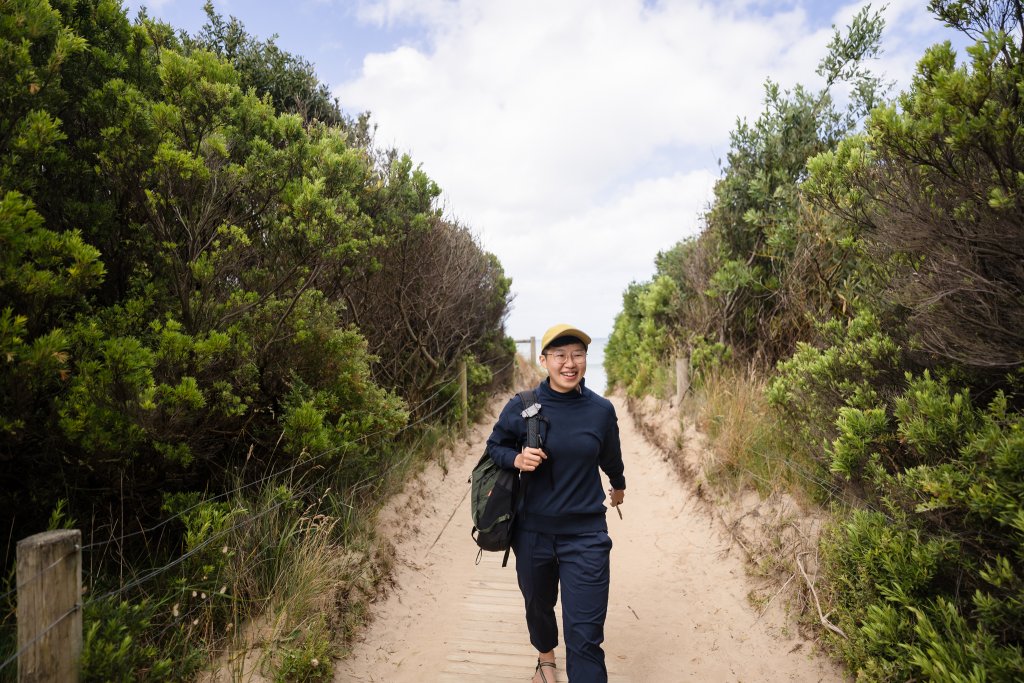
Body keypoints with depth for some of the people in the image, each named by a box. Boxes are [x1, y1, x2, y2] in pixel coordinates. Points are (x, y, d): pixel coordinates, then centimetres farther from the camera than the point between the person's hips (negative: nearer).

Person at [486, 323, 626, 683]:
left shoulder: (601, 409, -7)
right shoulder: (521, 406, -11)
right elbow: (494, 446, 4)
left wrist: (619, 486, 31)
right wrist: (516, 458, -18)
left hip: (586, 535, -1)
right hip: (533, 532, 2)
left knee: (585, 635, -4)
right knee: (538, 605, 25)